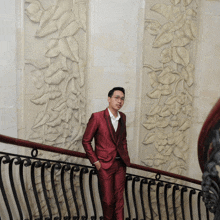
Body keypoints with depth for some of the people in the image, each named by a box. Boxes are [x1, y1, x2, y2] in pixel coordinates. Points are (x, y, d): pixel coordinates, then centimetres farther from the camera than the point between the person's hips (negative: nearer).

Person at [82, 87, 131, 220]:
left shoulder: (122, 117, 7)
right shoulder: (97, 117, -10)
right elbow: (86, 141, -5)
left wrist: (126, 157, 10)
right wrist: (95, 161, -8)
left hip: (121, 164, 4)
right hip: (105, 165, -4)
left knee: (119, 198, 10)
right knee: (108, 200, 5)